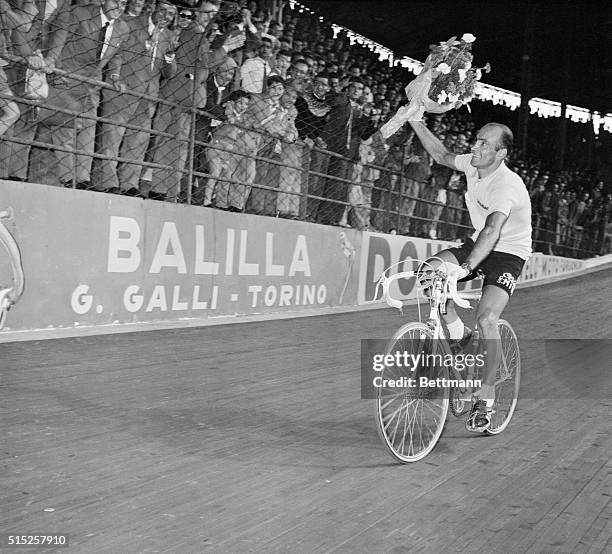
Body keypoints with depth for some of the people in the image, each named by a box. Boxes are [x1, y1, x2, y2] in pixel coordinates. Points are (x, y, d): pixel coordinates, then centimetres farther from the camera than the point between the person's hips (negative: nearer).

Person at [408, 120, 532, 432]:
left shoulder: (507, 185, -28)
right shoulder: (472, 165, -6)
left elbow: (492, 231, -43)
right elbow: (441, 156, 15)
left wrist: (465, 267, -57)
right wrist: (415, 123, 9)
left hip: (508, 254, -7)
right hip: (477, 244, 7)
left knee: (486, 319, -25)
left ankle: (485, 398, -7)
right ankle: (459, 338, 2)